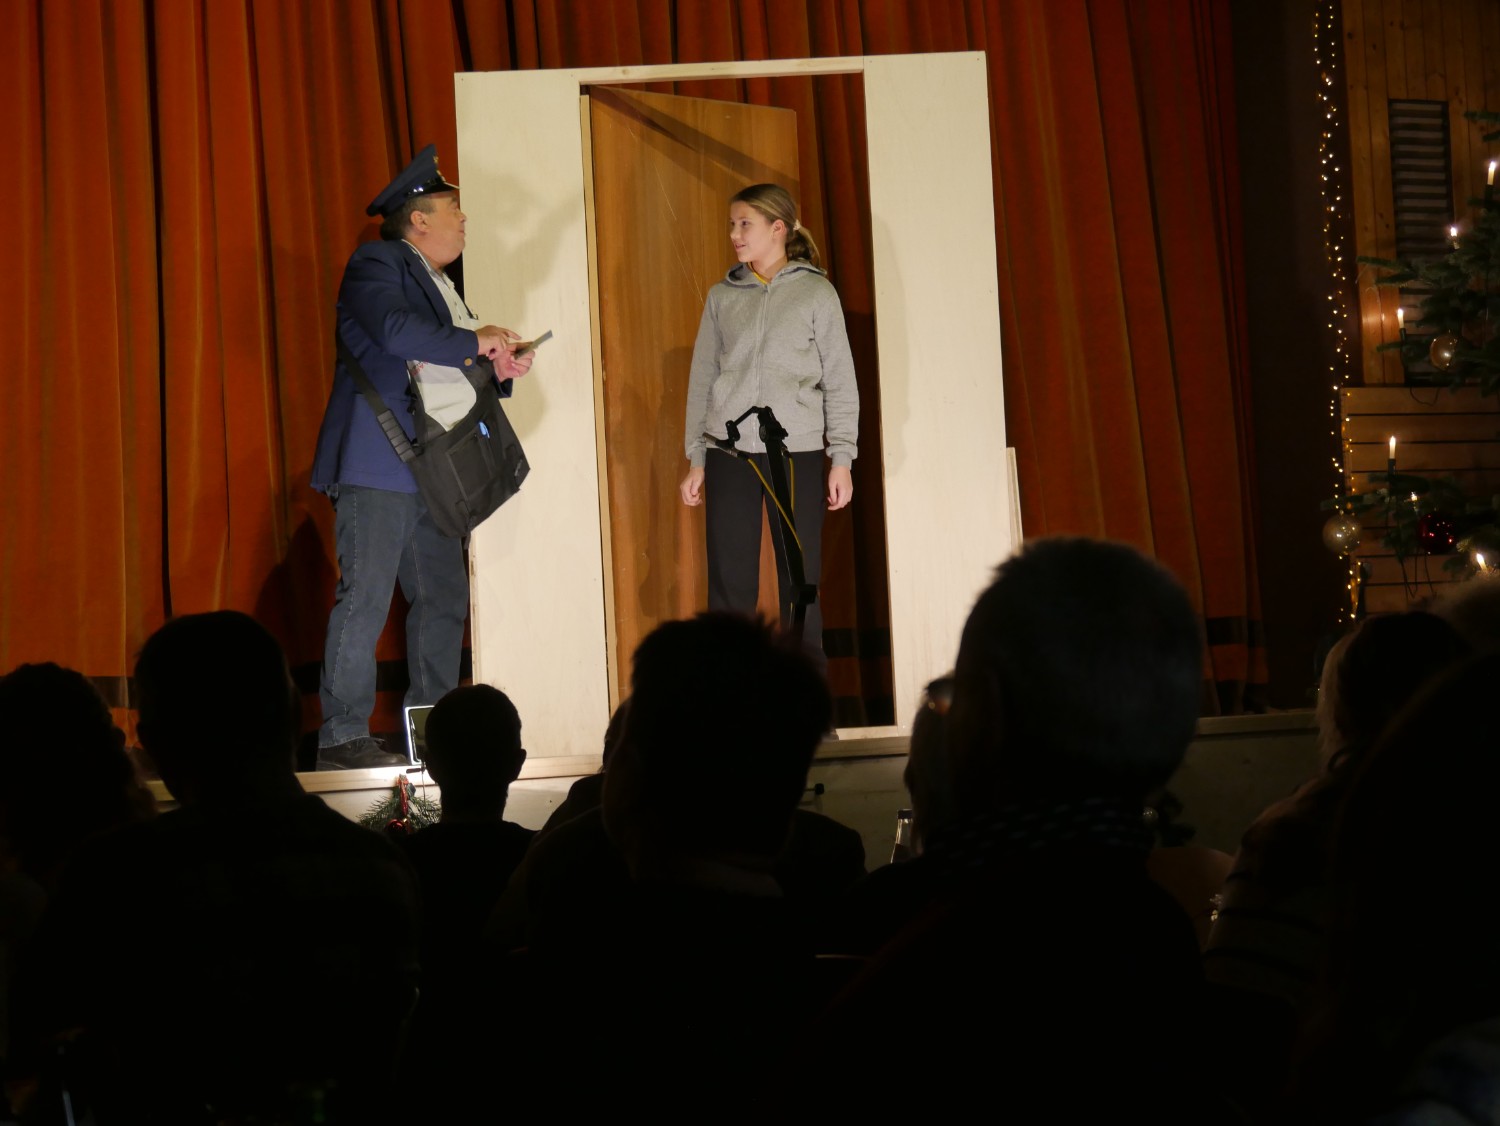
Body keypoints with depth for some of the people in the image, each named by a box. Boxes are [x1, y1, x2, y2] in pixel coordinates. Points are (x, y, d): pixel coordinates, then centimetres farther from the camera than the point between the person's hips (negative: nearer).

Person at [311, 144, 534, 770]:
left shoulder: (442, 284, 23)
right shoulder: (377, 264, -4)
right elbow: (396, 331, -23)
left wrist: (499, 368, 8)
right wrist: (474, 342, -13)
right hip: (379, 465, -9)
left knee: (445, 600, 10)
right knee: (365, 599, -10)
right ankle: (342, 737, -8)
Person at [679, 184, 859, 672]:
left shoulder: (816, 293, 3)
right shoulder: (722, 297, 11)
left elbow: (840, 381, 3)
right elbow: (702, 379, 12)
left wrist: (842, 458, -3)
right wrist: (696, 459, 8)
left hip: (797, 453, -2)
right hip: (730, 453, 2)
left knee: (801, 582, 0)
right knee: (730, 584, -1)